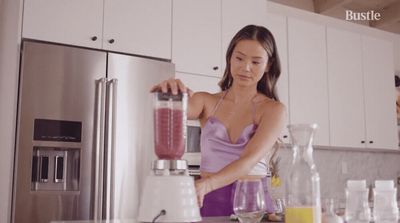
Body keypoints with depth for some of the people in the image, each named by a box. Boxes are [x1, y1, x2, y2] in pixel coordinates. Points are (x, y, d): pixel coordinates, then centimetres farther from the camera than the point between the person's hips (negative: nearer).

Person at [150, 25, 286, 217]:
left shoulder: (273, 110, -1)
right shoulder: (206, 102, 7)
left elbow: (251, 159, -16)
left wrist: (205, 185, -31)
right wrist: (169, 91, -34)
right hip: (209, 201, 2)